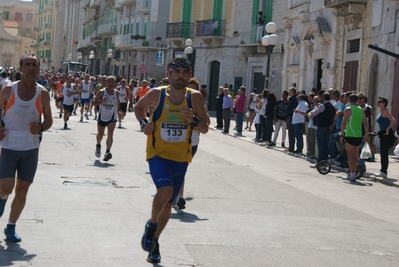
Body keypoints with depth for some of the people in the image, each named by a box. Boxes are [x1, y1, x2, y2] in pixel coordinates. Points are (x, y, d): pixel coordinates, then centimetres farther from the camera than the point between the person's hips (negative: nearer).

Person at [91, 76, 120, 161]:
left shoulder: (116, 93, -3)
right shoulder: (102, 92, -13)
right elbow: (93, 102, -13)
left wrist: (117, 110, 17)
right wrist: (101, 101, -30)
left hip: (112, 117, 0)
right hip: (102, 117, 0)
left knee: (110, 133, -21)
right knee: (100, 134, 18)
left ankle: (107, 152, -26)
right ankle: (98, 145, 51)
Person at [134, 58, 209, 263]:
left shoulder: (195, 97, -4)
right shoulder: (156, 94, -7)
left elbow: (205, 129, -2)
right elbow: (138, 107, 14)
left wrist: (193, 120, -23)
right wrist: (143, 123, -5)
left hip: (180, 159, 3)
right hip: (158, 155, -3)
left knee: (168, 203, 14)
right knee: (165, 191, -28)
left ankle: (154, 241, 36)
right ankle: (151, 224, 1)